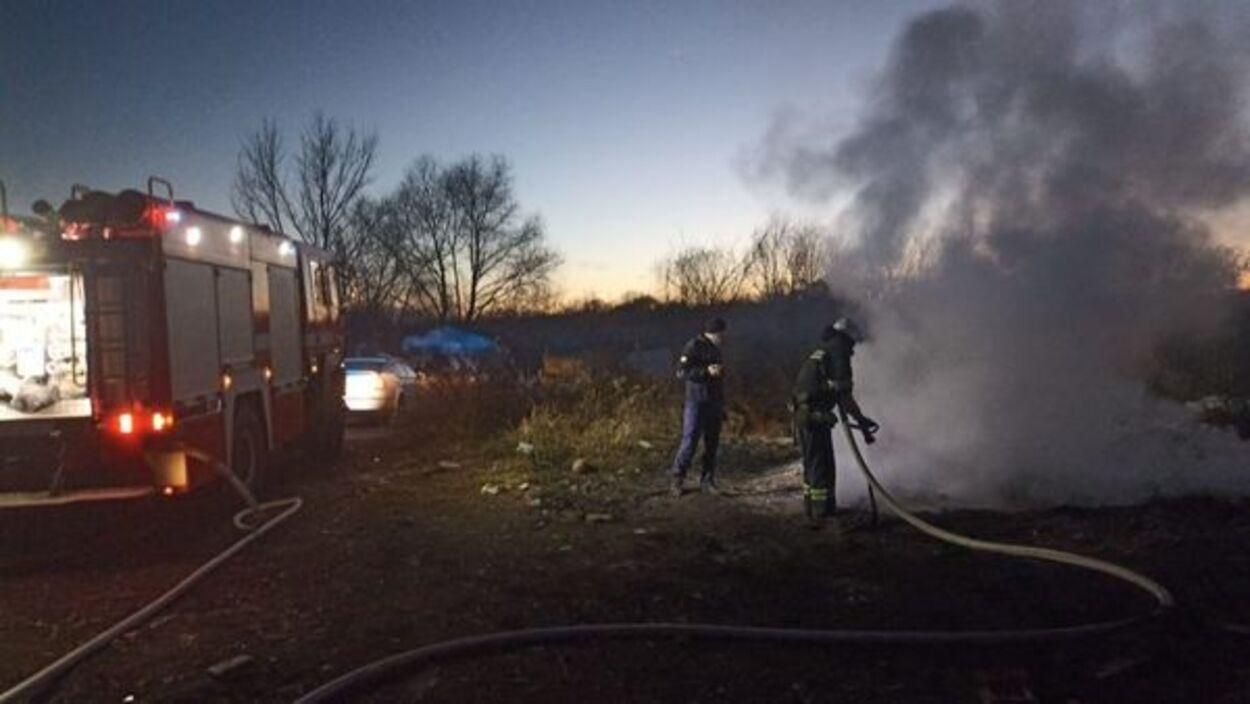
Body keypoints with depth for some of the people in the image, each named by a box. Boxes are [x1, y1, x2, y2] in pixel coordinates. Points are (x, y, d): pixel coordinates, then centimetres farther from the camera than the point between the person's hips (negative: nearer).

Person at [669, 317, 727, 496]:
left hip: (714, 404, 7)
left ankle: (707, 481, 16)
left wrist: (722, 406, 21)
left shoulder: (715, 349, 16)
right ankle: (676, 482, 1)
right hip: (696, 403, -7)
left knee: (712, 444, 7)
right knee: (689, 442, -8)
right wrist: (706, 371, -27)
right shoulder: (693, 347, -9)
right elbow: (681, 372, -19)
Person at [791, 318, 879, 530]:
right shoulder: (838, 354, -8)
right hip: (815, 418, -10)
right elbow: (844, 393, -14)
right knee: (822, 468, -4)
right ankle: (821, 515, -1)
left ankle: (811, 510, 30)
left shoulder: (817, 355, 21)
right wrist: (861, 419, -7)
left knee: (812, 465, 20)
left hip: (801, 415, 10)